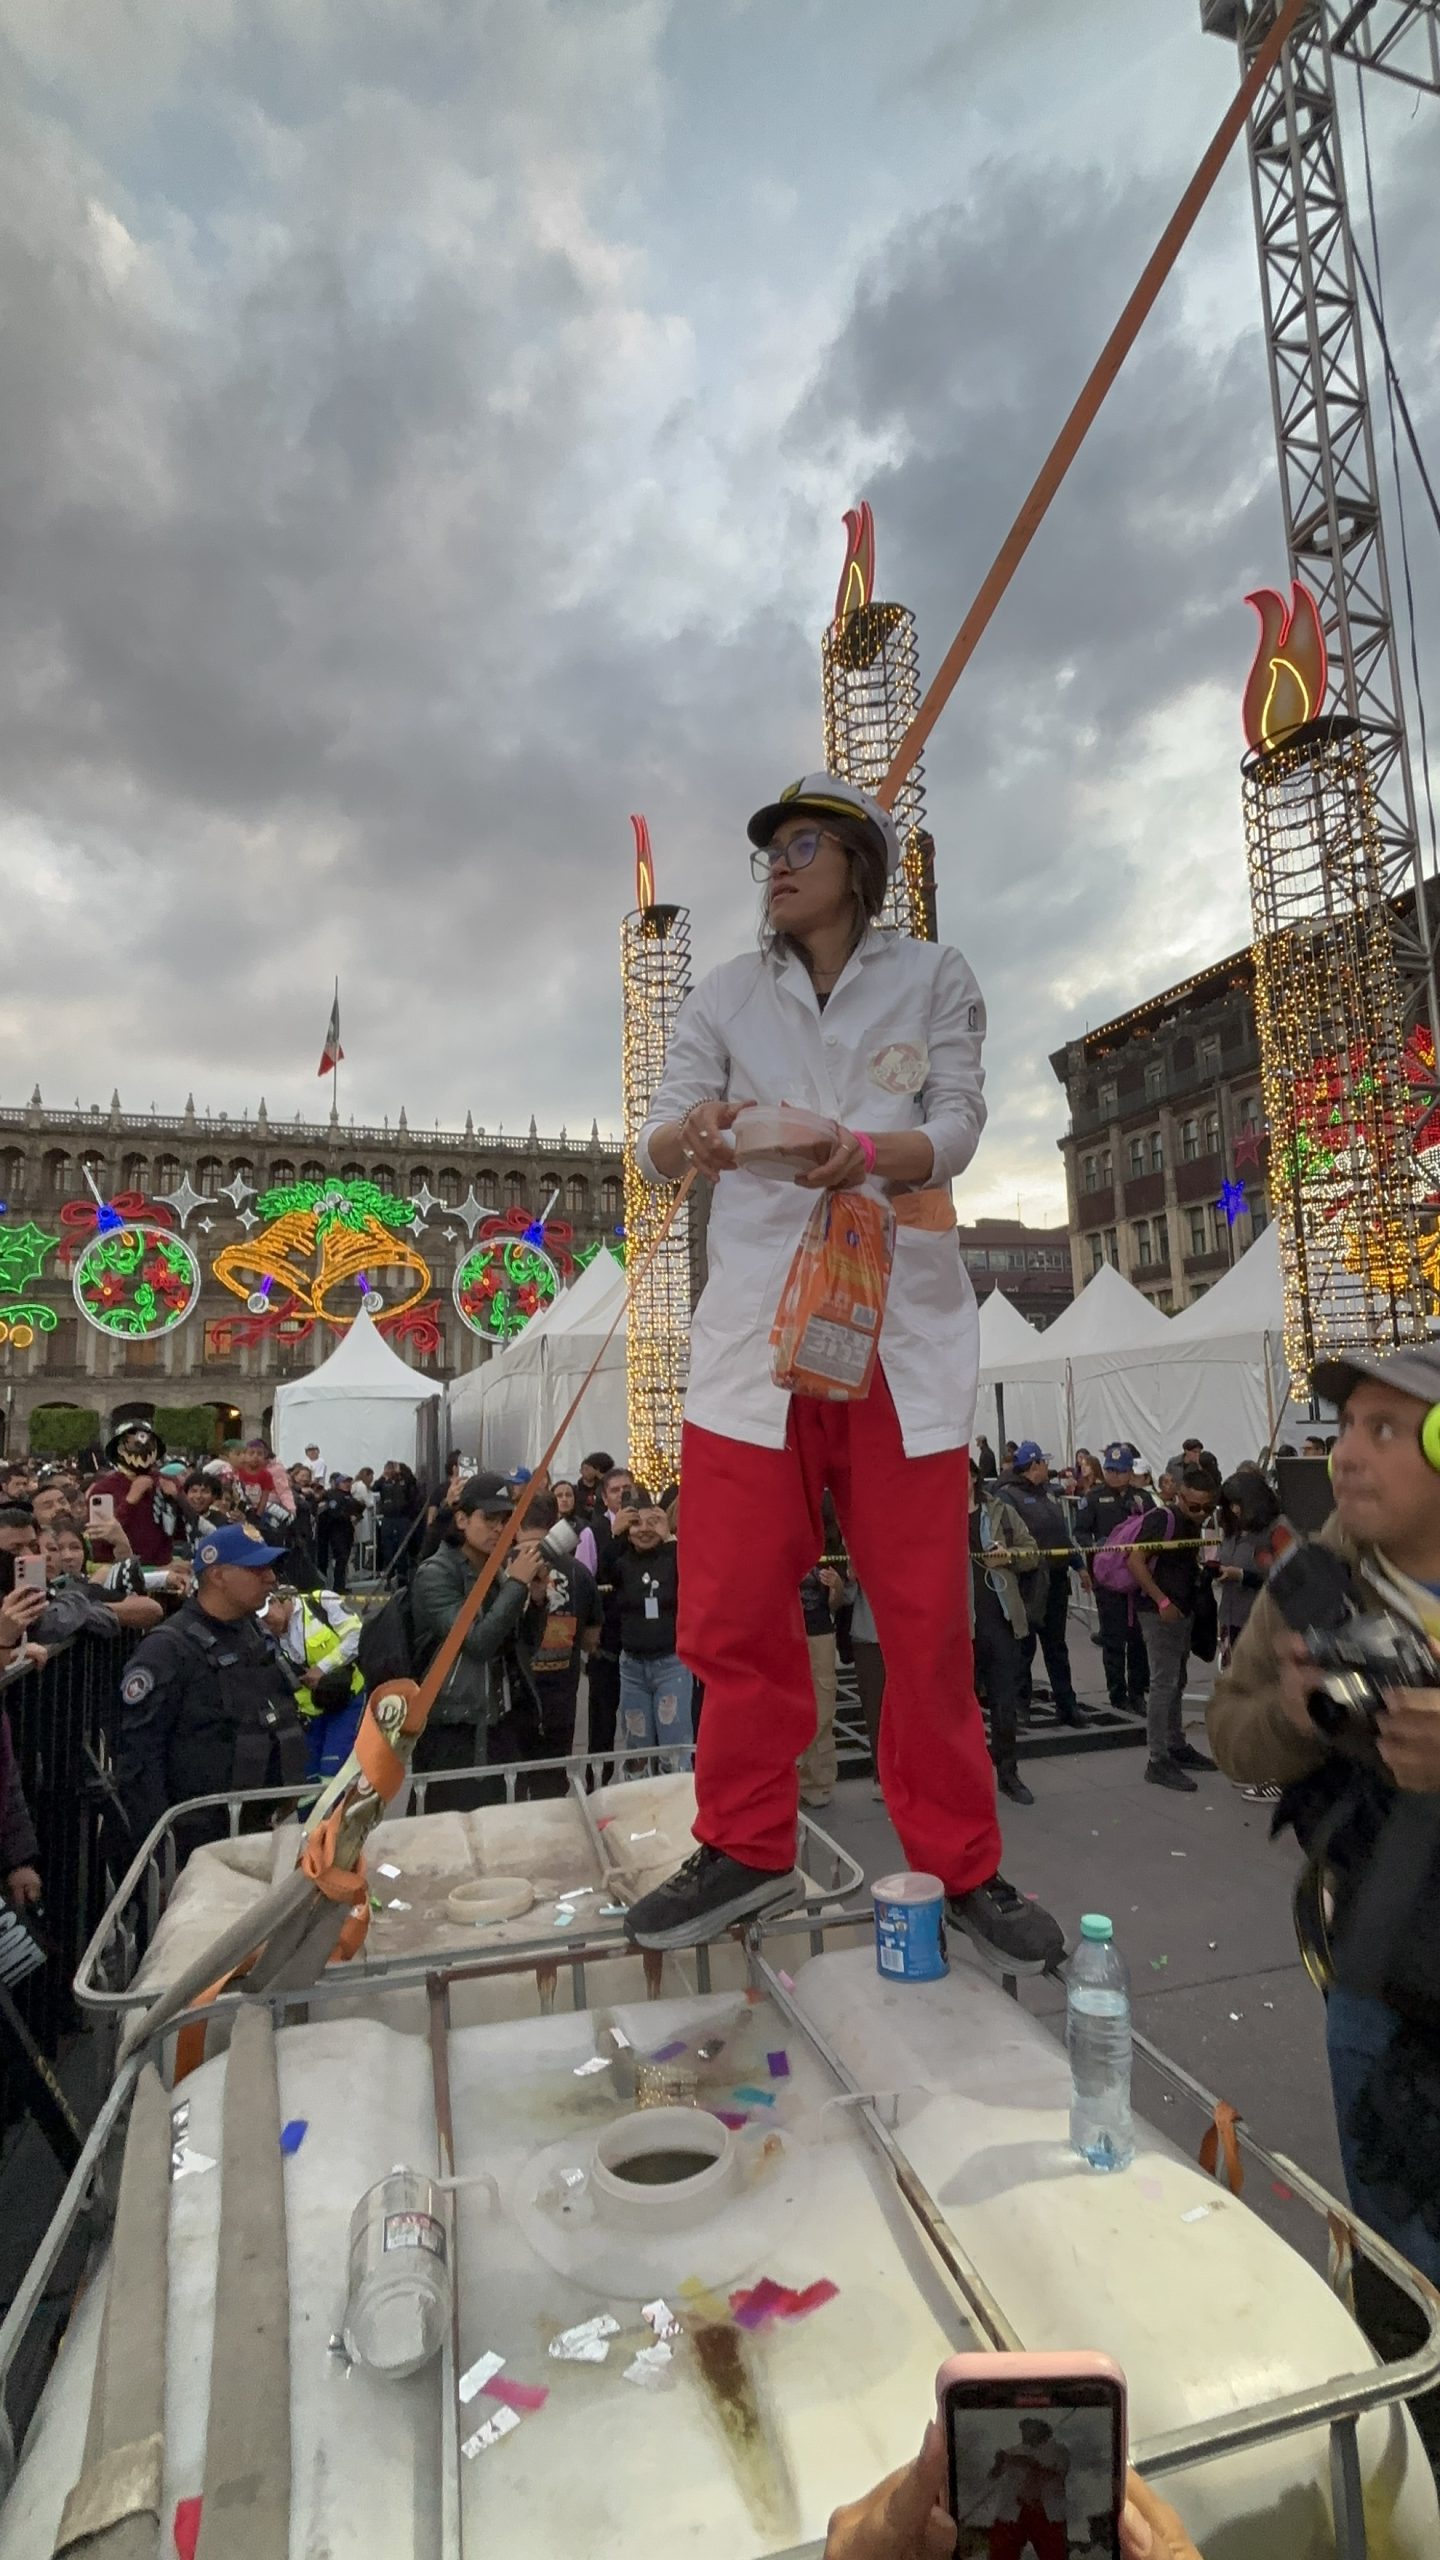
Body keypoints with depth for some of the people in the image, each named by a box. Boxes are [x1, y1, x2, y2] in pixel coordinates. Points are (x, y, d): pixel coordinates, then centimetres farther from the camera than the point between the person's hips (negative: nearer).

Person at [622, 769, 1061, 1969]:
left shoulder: (932, 977, 6)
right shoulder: (726, 994, 10)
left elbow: (958, 1128, -5)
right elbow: (656, 1138, 1)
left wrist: (864, 1153, -26)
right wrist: (687, 1136, -24)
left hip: (904, 1322, -1)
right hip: (756, 1318, 2)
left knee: (926, 1613, 4)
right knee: (735, 1608, 1)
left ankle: (960, 1864, 23)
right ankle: (747, 1847, 22)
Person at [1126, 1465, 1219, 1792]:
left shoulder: (1194, 1524, 9)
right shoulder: (1162, 1519, -16)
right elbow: (1135, 1560, -22)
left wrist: (1208, 1569, 6)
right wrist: (1162, 1601, -23)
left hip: (1184, 1611, 9)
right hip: (1160, 1613, -9)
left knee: (1176, 1682, 17)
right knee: (1164, 1684, -8)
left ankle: (1177, 1747, 29)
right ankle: (1158, 1760, -4)